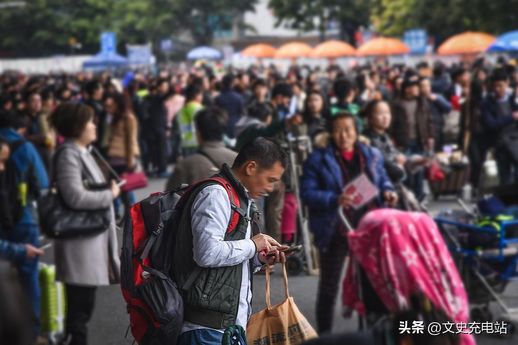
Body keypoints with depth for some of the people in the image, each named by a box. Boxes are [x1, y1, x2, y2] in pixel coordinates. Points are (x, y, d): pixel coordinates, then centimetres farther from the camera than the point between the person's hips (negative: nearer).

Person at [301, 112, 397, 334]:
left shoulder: (372, 155, 6)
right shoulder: (318, 159, -5)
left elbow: (382, 180, 19)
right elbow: (307, 193, -11)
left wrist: (387, 191, -5)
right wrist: (334, 200, -26)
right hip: (335, 231, -3)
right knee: (329, 287, 6)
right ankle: (324, 335, 16)